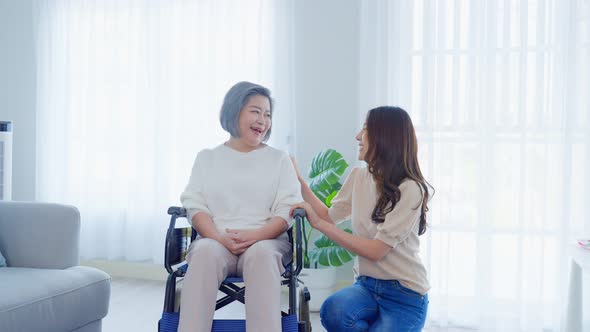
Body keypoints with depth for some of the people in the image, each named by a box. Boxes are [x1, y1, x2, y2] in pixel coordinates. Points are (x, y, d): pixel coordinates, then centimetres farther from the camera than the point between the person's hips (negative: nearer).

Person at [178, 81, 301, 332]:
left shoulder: (280, 159, 16)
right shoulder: (207, 158, 18)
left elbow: (287, 211, 4)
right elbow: (195, 207, 6)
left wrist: (256, 235, -16)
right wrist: (221, 239, -15)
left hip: (266, 241, 0)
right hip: (216, 240, 0)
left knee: (261, 253, -37)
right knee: (206, 252, -36)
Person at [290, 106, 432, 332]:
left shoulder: (410, 189, -15)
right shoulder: (358, 176, 4)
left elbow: (376, 250, -18)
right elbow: (329, 217, 13)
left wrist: (317, 223, -17)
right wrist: (298, 180, 13)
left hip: (403, 295, -4)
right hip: (366, 285, 4)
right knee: (333, 310, -30)